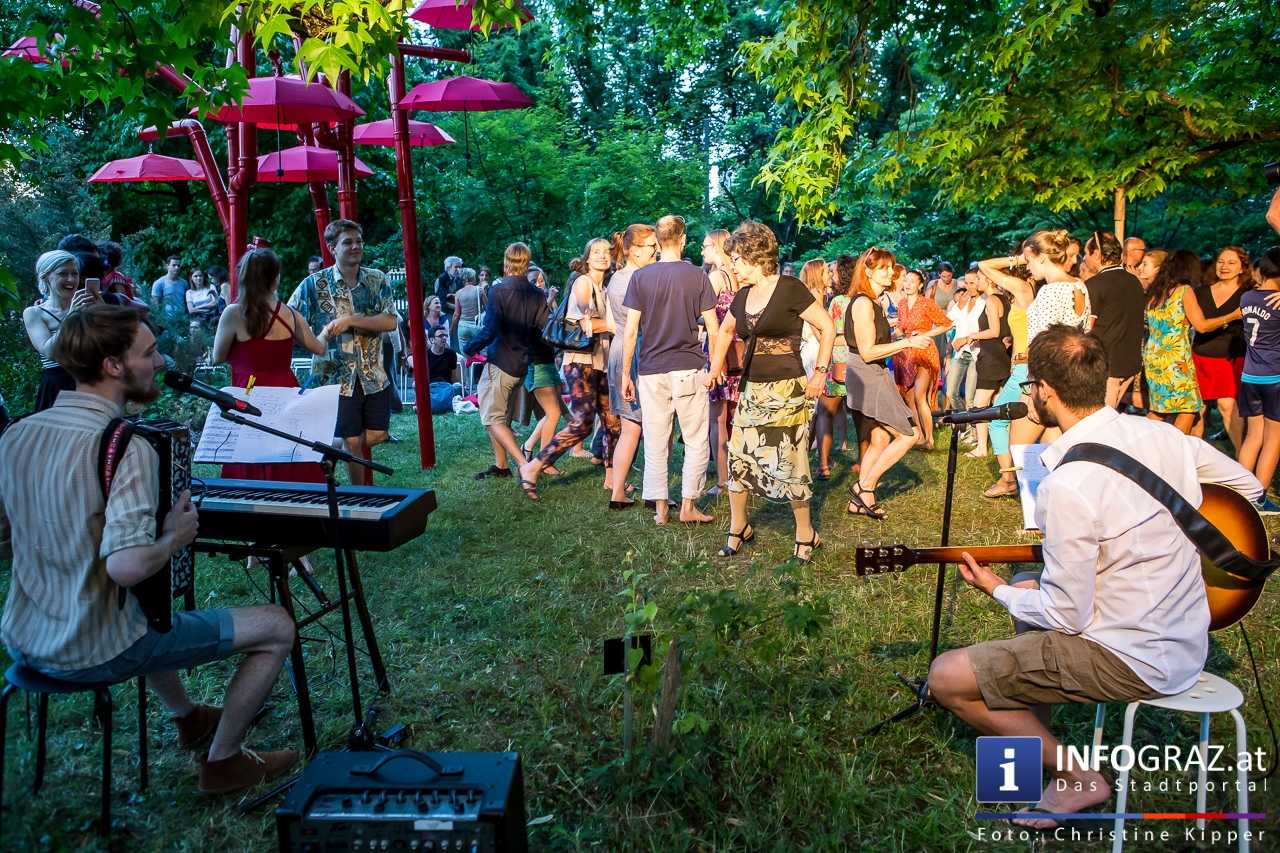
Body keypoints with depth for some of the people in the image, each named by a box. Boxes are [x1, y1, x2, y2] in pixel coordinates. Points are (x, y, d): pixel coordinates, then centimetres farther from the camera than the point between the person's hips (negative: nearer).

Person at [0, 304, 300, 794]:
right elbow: (128, 566, -35)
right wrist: (175, 537, -15)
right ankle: (224, 762, 15)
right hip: (93, 654, -8)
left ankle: (188, 718, 50)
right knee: (277, 627, 0)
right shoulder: (127, 448, -25)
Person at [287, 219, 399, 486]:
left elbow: (390, 322, -10)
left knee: (377, 435, 7)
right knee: (353, 441, 3)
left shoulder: (377, 279, 1)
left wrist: (350, 320, -19)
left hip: (374, 373, 3)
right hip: (338, 374, -2)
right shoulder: (314, 284, -4)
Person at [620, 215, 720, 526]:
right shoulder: (697, 276, -1)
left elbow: (630, 331, -2)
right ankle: (688, 505, 12)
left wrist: (626, 373, 5)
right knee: (697, 441, 10)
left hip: (651, 371, 1)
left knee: (655, 443, 8)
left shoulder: (640, 277, 1)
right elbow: (713, 329, 0)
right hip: (689, 369, -1)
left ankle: (660, 508, 13)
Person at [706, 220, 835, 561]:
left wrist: (820, 372, -11)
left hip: (787, 391, -6)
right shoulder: (742, 297, 10)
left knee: (788, 463, -2)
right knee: (738, 458, 5)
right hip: (751, 390, 7)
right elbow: (725, 331, 28)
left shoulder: (790, 289, -10)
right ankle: (738, 527, 24)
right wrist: (715, 367, 19)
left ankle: (806, 533, 17)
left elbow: (828, 328, -8)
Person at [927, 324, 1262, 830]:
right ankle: (1035, 738, 31)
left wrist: (996, 590, -3)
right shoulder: (1163, 434, -3)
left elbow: (1066, 616, -20)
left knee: (946, 678, -7)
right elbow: (1248, 486, 15)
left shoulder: (1066, 485, -27)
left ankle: (1075, 779, 6)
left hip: (1134, 661, -9)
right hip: (1186, 642, 9)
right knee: (1027, 588, 29)